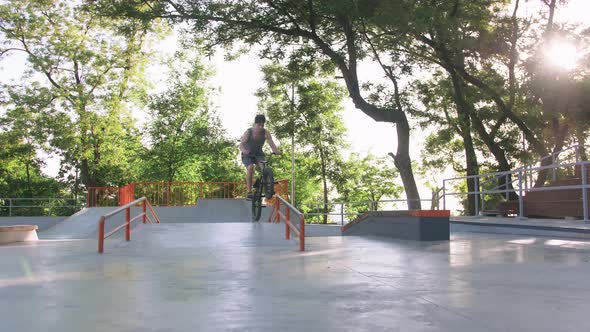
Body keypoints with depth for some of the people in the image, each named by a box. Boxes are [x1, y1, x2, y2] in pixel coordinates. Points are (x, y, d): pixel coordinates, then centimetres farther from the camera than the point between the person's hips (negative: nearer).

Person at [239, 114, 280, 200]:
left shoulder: (265, 133, -16)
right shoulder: (248, 132, -21)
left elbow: (271, 144, -24)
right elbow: (241, 144, -30)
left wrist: (276, 151, -46)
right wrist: (244, 151, -52)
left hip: (258, 154, 2)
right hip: (247, 155, -2)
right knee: (250, 167, -30)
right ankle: (249, 192, -26)